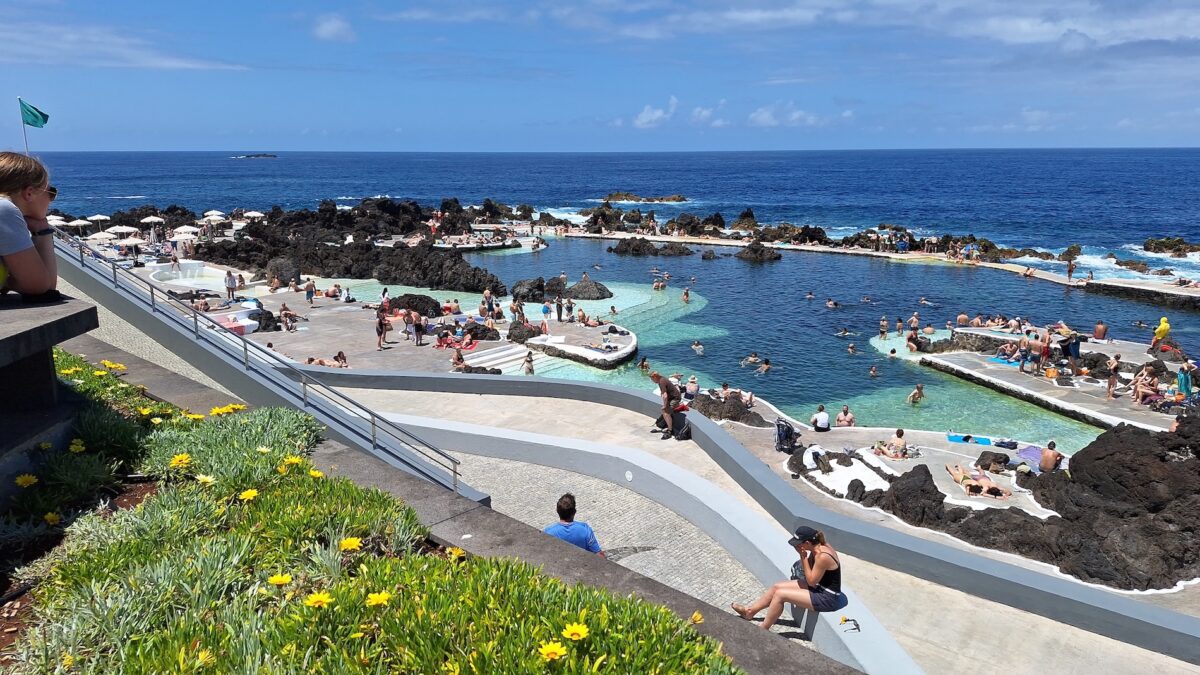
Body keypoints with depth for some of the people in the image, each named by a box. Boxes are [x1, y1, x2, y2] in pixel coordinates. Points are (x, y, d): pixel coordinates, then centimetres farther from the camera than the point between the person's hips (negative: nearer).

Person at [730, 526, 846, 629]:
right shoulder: (818, 545, -3)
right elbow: (808, 573, 7)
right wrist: (803, 555, -10)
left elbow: (811, 581, -21)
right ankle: (750, 611, 23)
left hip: (827, 598, -9)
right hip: (818, 586, 9)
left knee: (780, 594, -12)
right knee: (777, 587, 7)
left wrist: (804, 557, -21)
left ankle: (764, 628, 6)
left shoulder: (823, 556, -31)